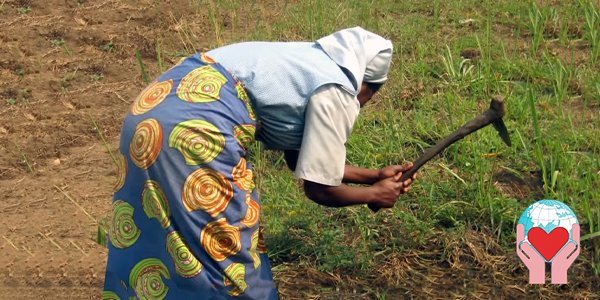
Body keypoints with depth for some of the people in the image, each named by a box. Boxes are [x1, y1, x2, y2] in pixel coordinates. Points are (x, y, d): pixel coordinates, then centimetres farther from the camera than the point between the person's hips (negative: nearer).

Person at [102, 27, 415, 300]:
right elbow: (320, 188, 3)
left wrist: (372, 175, 36)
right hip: (193, 128, -10)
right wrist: (376, 194, 19)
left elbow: (301, 160, 32)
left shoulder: (309, 64, 24)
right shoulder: (336, 91, -2)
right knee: (223, 247, 5)